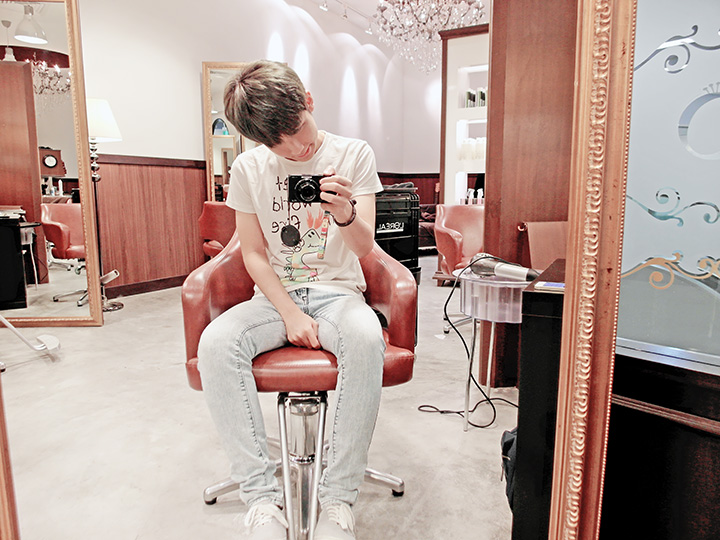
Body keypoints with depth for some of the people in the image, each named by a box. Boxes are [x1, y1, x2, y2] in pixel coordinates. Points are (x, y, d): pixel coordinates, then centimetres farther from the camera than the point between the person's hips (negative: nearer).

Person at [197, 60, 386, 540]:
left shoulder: (353, 154, -1)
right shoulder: (249, 168, 3)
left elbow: (365, 248, -5)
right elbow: (254, 255, 3)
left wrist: (346, 214, -28)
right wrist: (290, 313, -11)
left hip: (337, 290, -1)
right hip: (276, 295, 2)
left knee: (366, 339, -36)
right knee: (215, 342, -28)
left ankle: (338, 500, -22)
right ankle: (262, 497, -19)